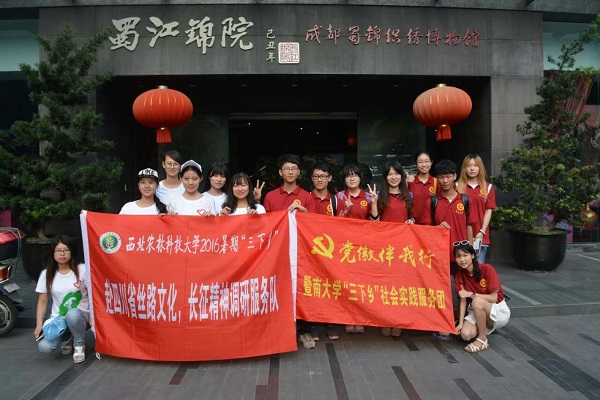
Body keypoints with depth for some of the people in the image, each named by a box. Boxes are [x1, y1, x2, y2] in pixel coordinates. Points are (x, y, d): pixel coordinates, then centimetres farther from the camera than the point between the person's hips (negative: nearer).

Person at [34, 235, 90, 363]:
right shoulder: (46, 274, 0)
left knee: (72, 315, -40)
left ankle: (79, 345, -8)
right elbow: (42, 301, 4)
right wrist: (39, 324, -6)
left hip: (80, 315, -3)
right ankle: (66, 337, 13)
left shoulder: (82, 270, -8)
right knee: (44, 347, -24)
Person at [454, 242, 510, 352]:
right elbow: (463, 300, -5)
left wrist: (471, 294, -26)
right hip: (478, 312, 5)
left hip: (500, 312, -4)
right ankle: (486, 327, 11)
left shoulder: (487, 269, -19)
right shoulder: (460, 274, -4)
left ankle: (482, 339, -16)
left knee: (477, 301, -37)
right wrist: (461, 323, -13)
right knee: (465, 334, -24)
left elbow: (494, 298, -20)